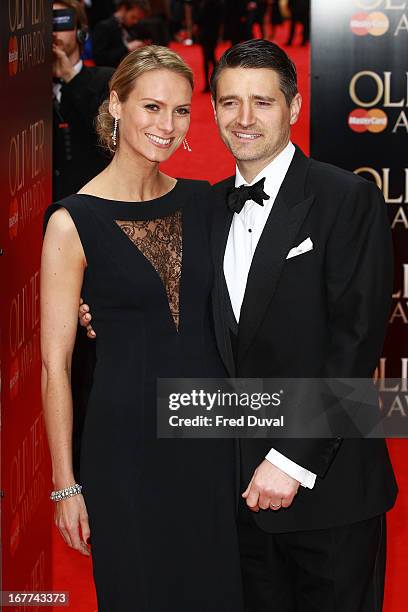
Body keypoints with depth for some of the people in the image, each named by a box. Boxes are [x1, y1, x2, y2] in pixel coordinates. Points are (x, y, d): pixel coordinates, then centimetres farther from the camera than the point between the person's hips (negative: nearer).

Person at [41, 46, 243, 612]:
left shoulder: (203, 202, 4)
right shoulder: (74, 222, -9)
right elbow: (55, 364, -7)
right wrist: (65, 485, -7)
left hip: (213, 434, 4)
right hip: (128, 442, -4)